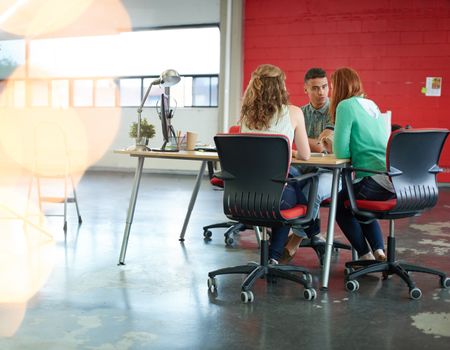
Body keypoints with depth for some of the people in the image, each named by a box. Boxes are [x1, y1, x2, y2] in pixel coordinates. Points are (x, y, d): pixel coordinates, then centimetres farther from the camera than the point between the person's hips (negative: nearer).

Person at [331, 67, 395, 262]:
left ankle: (366, 255, 14)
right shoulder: (371, 104, 18)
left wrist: (335, 144, 11)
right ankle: (379, 251, 18)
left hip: (379, 179, -8)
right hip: (397, 178, 8)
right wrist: (337, 143, 21)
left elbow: (341, 152, -11)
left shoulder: (346, 105, -6)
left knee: (339, 204, 16)